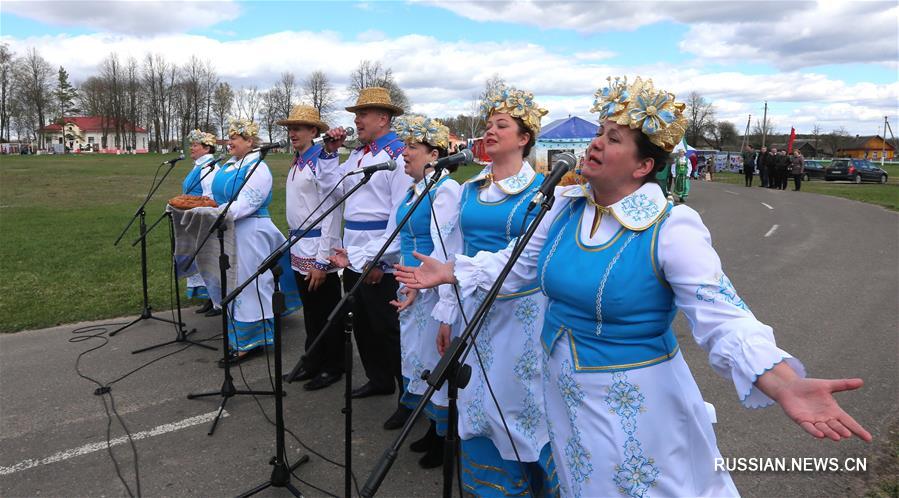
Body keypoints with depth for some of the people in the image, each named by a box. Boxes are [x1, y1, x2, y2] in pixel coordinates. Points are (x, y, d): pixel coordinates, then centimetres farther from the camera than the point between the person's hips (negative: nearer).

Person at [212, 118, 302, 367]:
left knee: (248, 283, -3)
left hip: (249, 232, -9)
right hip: (229, 232, 9)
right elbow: (218, 196, 20)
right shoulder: (228, 165, 14)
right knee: (232, 282, 17)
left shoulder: (257, 168, -12)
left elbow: (246, 203, -22)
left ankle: (250, 341, 6)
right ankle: (238, 334, 32)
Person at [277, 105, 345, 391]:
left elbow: (331, 213, -18)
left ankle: (332, 367, 19)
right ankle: (313, 361, 31)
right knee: (310, 310, 18)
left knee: (327, 311, 5)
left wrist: (322, 261, -19)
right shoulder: (297, 162, 12)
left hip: (319, 247, -8)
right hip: (299, 247, 8)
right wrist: (296, 245, 12)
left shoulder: (322, 161, -14)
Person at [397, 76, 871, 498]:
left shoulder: (672, 228, -23)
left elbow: (723, 317, -28)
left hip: (634, 404, -5)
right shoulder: (565, 205, -5)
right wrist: (448, 272, 8)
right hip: (562, 392, 6)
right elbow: (518, 261, 8)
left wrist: (787, 385, -43)